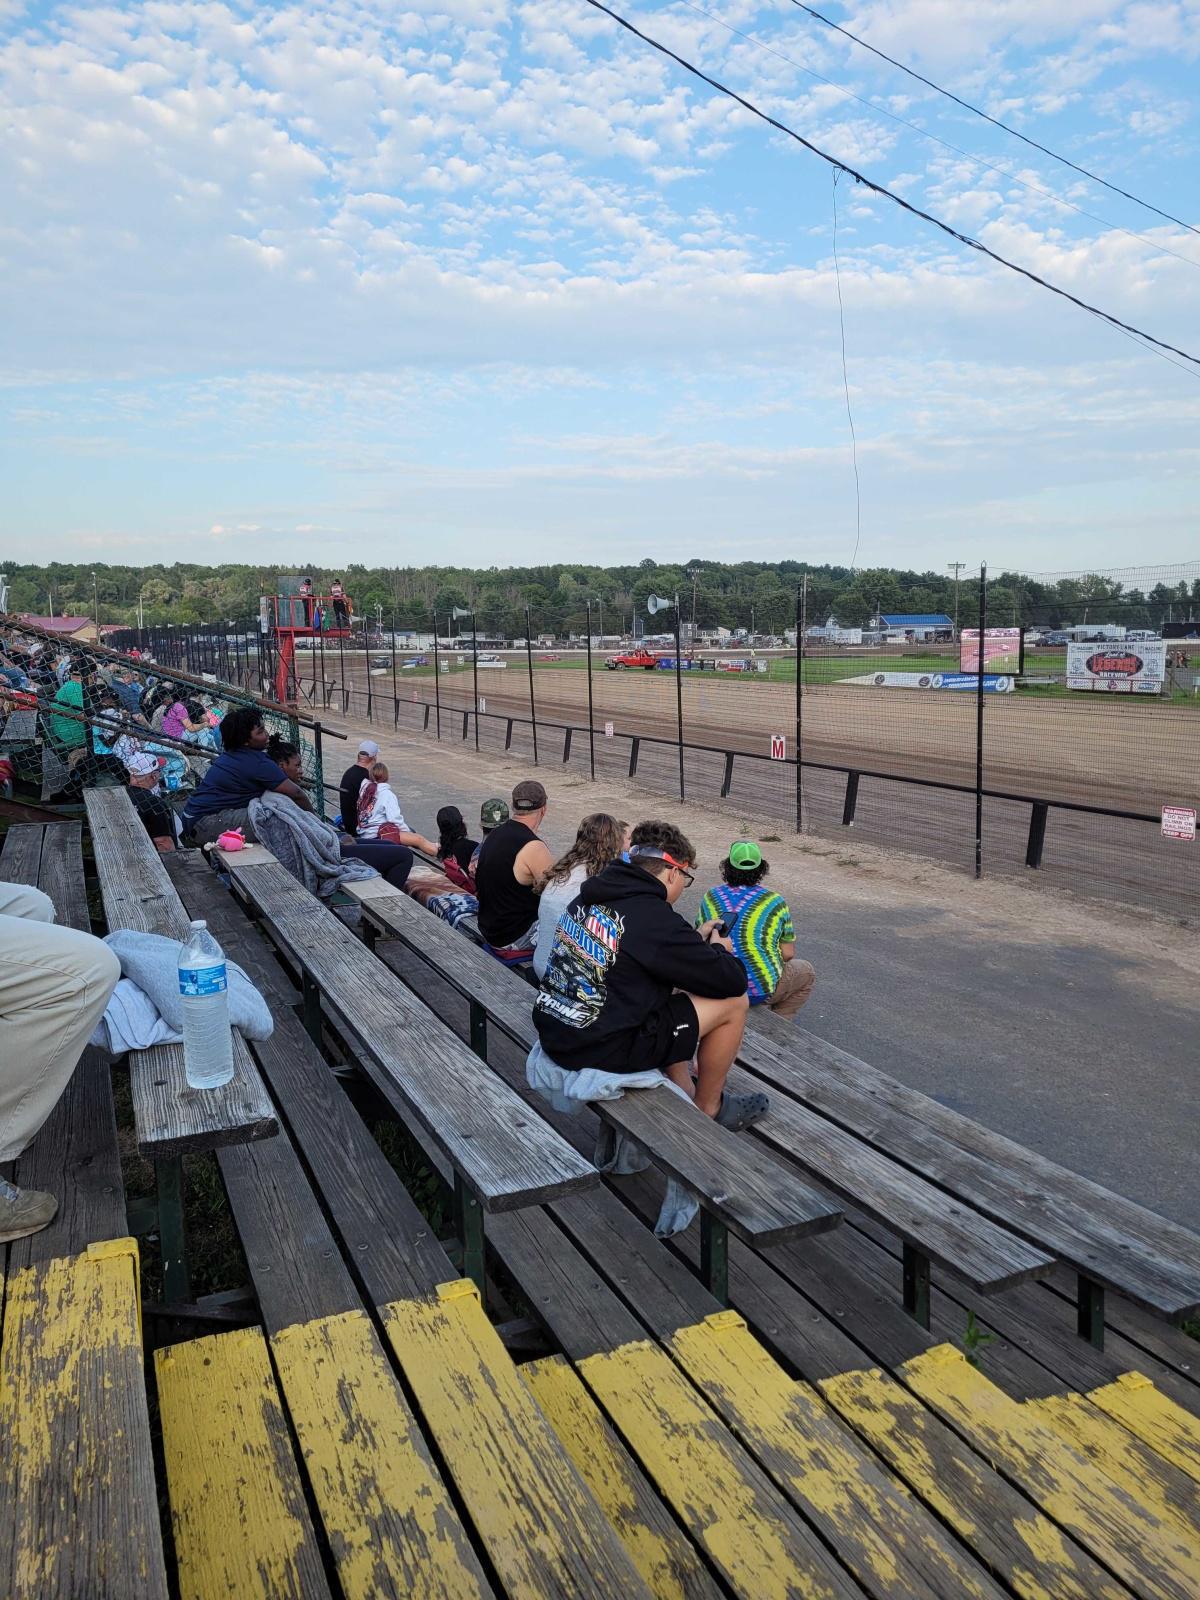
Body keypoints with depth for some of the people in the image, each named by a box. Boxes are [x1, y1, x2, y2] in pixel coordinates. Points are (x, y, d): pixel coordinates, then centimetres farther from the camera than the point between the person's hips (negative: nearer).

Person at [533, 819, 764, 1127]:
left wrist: (695, 939, 24)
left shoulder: (588, 897, 5)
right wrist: (718, 949, 10)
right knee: (733, 1002, 1)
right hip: (601, 1050, -9)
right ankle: (708, 1108, 21)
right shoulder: (655, 918, -20)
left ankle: (683, 1090, 33)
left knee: (671, 987, 28)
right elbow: (733, 982, -11)